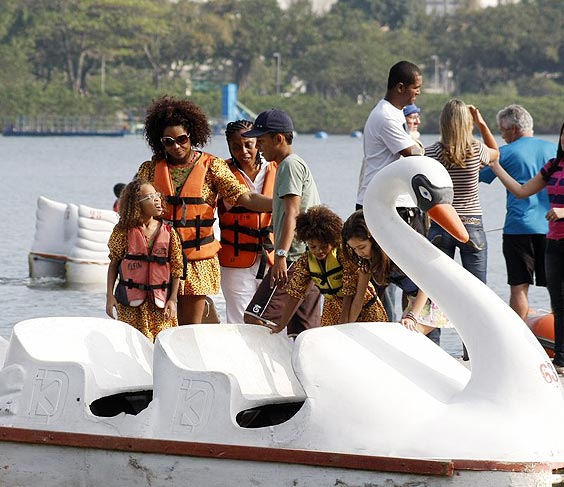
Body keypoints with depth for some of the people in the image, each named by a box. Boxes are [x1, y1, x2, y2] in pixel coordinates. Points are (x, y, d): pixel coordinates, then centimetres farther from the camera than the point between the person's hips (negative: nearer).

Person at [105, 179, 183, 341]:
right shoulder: (124, 230, -2)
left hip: (160, 302, 1)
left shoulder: (168, 232, 1)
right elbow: (114, 263, 3)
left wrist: (172, 299, -2)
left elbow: (177, 268, 3)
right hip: (131, 303, -1)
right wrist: (110, 296, -1)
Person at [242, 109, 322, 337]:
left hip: (293, 258, -10)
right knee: (305, 331, 6)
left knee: (254, 319, -15)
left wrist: (281, 255, -27)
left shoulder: (290, 164, -7)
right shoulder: (296, 164, 24)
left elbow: (292, 212, -19)